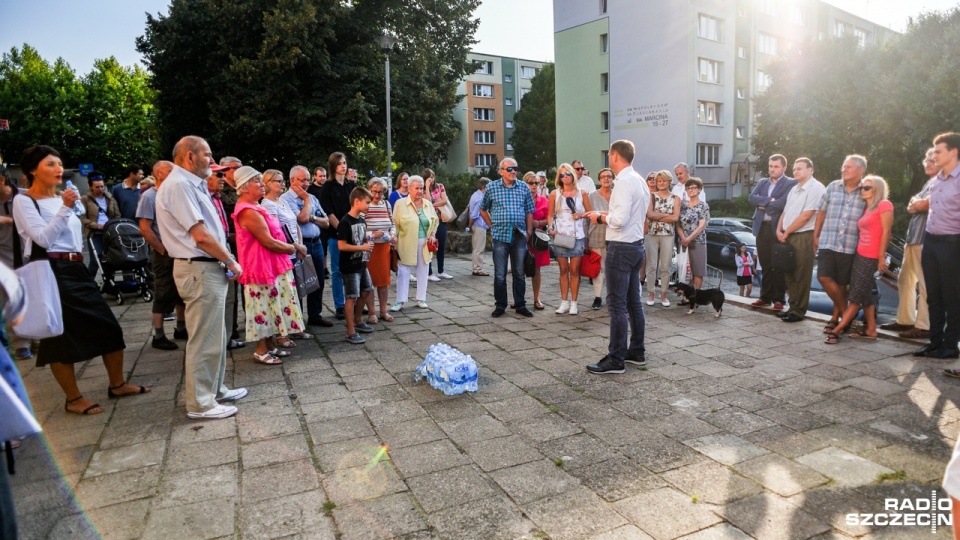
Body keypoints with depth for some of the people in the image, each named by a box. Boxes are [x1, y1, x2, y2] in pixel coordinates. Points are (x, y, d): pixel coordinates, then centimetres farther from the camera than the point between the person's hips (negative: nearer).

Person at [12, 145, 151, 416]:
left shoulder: (61, 198, 15)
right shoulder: (23, 201, -5)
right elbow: (43, 238, -16)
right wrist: (65, 208, -21)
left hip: (76, 269, 7)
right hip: (51, 272, -7)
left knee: (108, 326, 5)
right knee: (62, 335, -1)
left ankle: (117, 384, 18)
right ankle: (73, 399, 11)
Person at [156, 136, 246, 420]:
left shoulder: (191, 184, 16)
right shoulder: (178, 184, -15)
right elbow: (201, 236, -19)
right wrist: (231, 262, -11)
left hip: (210, 268, 10)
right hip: (200, 270, -10)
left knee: (215, 334, 19)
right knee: (204, 339, -2)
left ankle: (214, 388, 33)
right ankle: (200, 403, 10)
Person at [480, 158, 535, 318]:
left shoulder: (524, 188, 7)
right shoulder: (491, 187, 2)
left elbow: (529, 212, 9)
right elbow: (483, 210, 13)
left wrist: (529, 231, 2)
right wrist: (492, 225, 6)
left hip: (519, 235, 2)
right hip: (500, 235, -2)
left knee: (519, 273, 8)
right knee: (500, 274, 4)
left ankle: (520, 305, 18)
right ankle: (500, 305, 15)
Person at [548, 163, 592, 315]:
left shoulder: (582, 193, 3)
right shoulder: (555, 194, 3)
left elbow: (590, 212, 10)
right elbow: (550, 215, 7)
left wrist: (581, 215, -9)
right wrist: (551, 228, -9)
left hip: (577, 236, 0)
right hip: (560, 235, 1)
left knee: (574, 270, 1)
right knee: (563, 270, 6)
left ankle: (574, 303, 9)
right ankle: (564, 302, 13)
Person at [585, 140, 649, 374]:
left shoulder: (623, 182, -17)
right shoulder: (639, 180, 13)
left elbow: (620, 220, -24)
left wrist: (601, 217, -8)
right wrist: (607, 213, 10)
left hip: (621, 248, -10)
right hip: (636, 245, 10)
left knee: (617, 304, -4)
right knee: (634, 302, 15)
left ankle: (615, 359, 2)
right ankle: (637, 352, 25)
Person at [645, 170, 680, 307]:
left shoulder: (675, 198, 6)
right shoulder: (651, 196, 4)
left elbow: (676, 218, -7)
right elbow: (649, 214, -10)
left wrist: (657, 216, -8)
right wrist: (667, 215, -8)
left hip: (668, 235, 1)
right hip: (651, 234, -1)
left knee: (665, 267, 4)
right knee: (651, 266, 1)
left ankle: (663, 295, 14)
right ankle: (651, 294, 11)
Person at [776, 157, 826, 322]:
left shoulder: (816, 188, -8)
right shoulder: (794, 189, 18)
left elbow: (806, 216, -14)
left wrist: (786, 233, -10)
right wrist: (779, 230, 1)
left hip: (803, 237, -8)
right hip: (787, 237, 8)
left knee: (801, 276, -3)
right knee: (789, 274, 11)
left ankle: (799, 311, 3)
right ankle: (793, 307, 20)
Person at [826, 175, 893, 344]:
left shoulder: (884, 205, -6)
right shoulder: (866, 208, 18)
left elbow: (886, 231, -11)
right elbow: (863, 232, 13)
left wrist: (882, 257, -15)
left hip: (871, 257, -8)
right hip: (859, 255, 8)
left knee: (856, 296, -5)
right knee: (865, 295, 10)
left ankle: (836, 330, -7)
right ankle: (871, 330, 16)